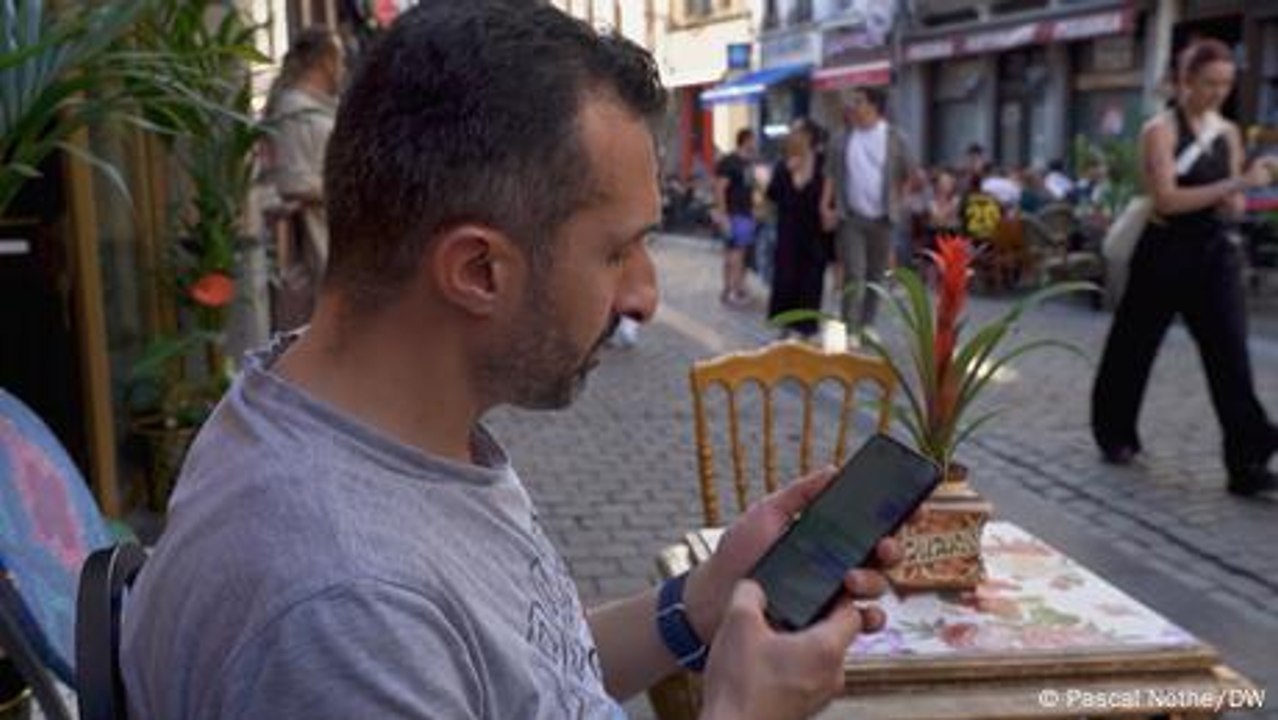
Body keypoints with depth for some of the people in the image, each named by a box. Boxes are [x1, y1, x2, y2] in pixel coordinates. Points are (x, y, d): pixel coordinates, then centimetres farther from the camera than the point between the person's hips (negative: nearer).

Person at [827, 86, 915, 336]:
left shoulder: (894, 138, 0)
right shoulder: (843, 140, 4)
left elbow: (910, 175, 7)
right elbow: (832, 175, 8)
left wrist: (896, 200, 1)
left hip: (882, 219, 0)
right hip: (851, 218, 0)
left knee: (876, 275, 9)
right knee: (854, 275, -7)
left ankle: (867, 326, 22)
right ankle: (850, 331, -5)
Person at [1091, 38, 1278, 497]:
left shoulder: (1228, 133, 9)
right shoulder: (1161, 130, -9)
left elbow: (1232, 209, 10)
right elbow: (1167, 199, -20)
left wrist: (1241, 193, -13)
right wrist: (1237, 184, -23)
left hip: (1215, 252, 5)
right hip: (1166, 252, -4)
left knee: (1231, 353, -5)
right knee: (1134, 348, 9)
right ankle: (1116, 436, 30)